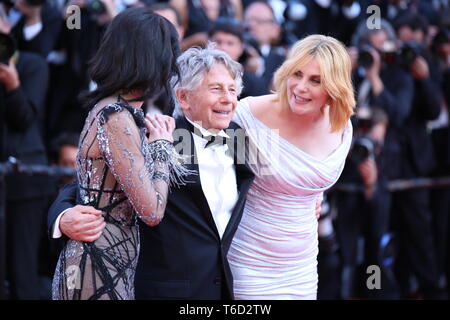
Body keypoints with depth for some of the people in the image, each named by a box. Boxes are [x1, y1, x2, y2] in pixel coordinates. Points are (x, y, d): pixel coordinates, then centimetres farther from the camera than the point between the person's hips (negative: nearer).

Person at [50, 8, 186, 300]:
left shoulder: (106, 108, 9)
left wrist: (157, 138, 7)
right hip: (100, 270, -9)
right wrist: (162, 145, -4)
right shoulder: (117, 119, -18)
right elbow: (152, 211, -18)